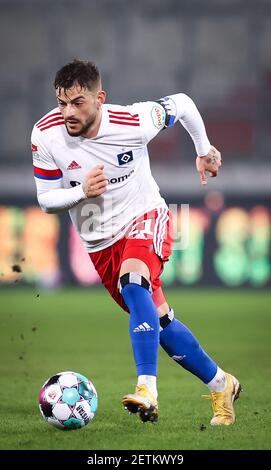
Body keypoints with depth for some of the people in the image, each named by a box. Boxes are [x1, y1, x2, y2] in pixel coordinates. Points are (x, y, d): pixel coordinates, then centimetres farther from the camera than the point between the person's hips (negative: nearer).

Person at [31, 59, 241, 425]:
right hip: (100, 241, 4)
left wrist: (204, 150, 9)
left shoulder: (134, 122, -23)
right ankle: (221, 385, 25)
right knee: (159, 321, 6)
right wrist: (82, 191, -28)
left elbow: (181, 103, -3)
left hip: (145, 218, -4)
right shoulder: (46, 135, -18)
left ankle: (147, 390, -42)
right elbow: (46, 200, -8)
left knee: (133, 283, -34)